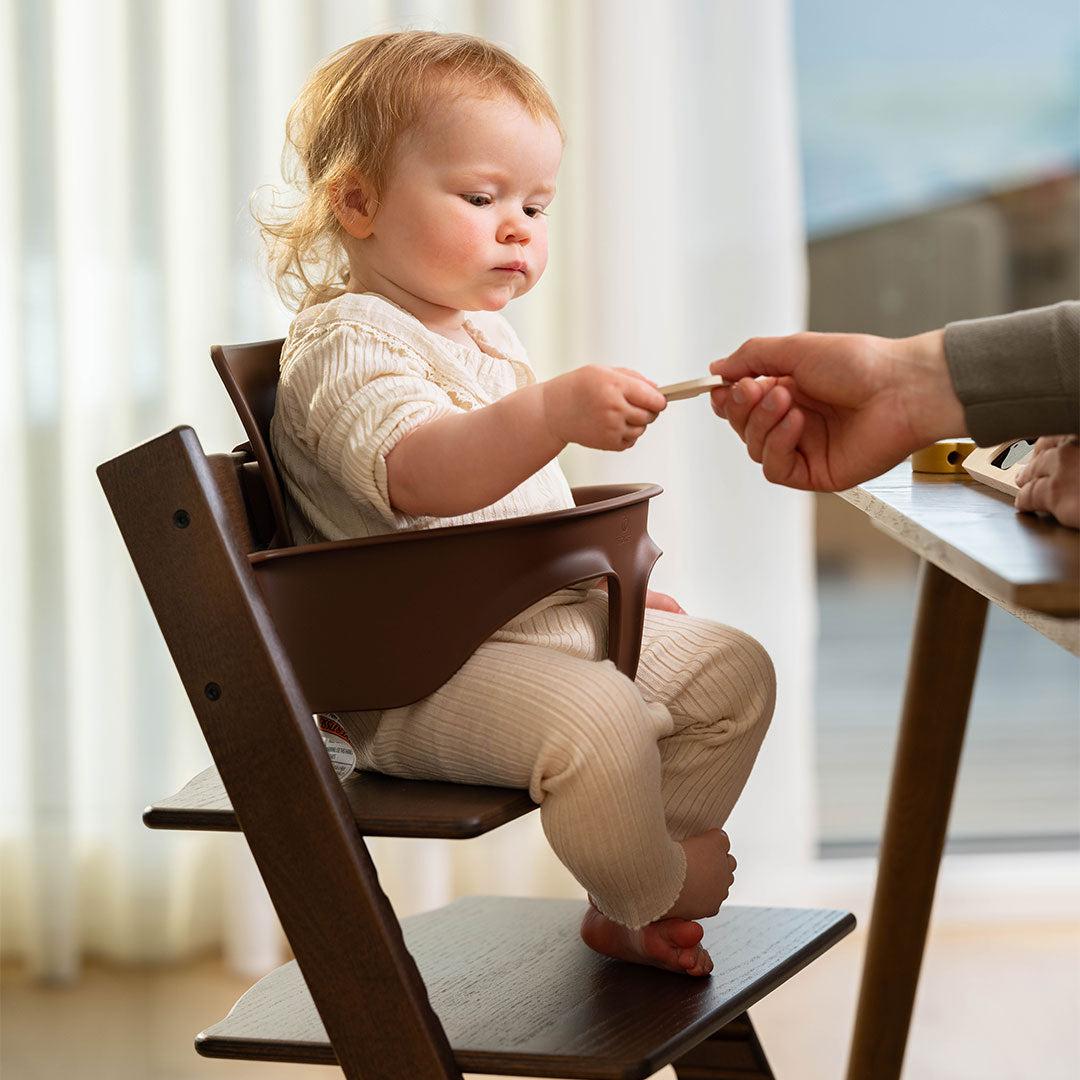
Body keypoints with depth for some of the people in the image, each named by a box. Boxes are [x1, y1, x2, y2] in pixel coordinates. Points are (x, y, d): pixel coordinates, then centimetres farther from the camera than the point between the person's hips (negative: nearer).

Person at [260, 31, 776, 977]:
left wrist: (609, 579, 26)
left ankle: (629, 910, 13)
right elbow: (422, 475, -36)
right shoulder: (346, 346, -15)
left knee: (731, 672, 9)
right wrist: (560, 410, -47)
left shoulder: (483, 336, 20)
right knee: (597, 723, -33)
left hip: (549, 616, 11)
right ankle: (656, 889, -3)